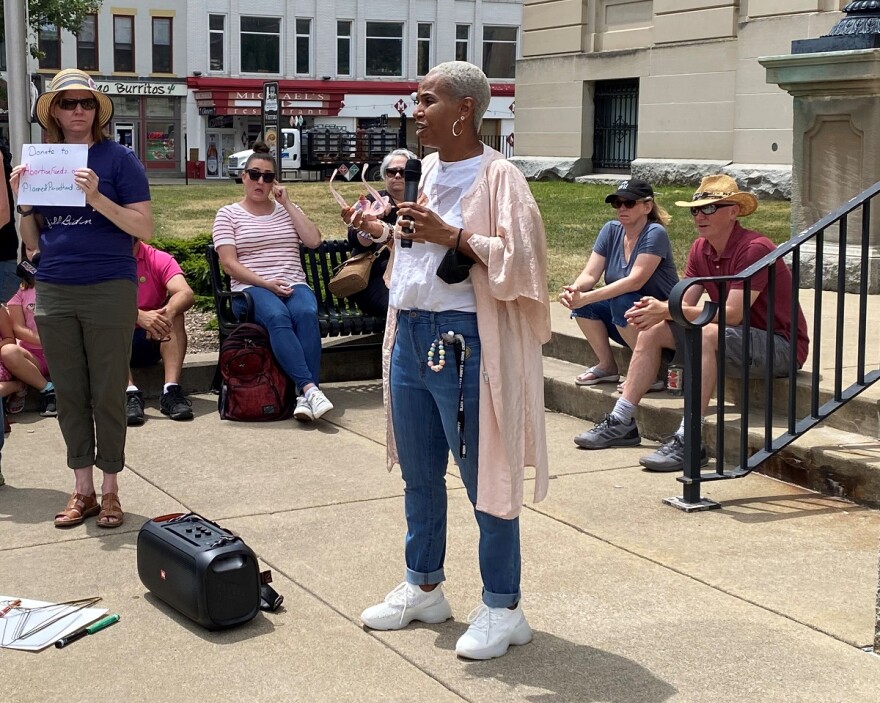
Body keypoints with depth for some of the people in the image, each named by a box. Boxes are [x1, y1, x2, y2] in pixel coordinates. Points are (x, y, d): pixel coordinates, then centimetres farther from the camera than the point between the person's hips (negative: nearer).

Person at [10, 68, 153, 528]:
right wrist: (22, 201, -4)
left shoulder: (117, 159, -2)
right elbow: (32, 242, 13)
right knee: (69, 394, 9)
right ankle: (82, 491, 19)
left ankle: (109, 491, 15)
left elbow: (145, 228, -9)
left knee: (107, 394, 3)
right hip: (53, 291, 4)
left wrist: (97, 197, -21)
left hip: (109, 289, -4)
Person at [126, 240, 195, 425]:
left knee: (175, 313, -24)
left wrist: (168, 311, -42)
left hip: (153, 341, 1)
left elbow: (187, 294, -19)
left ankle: (171, 391, -34)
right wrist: (139, 316, -42)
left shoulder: (160, 259, -2)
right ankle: (131, 393, -42)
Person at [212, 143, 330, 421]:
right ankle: (310, 389, -44)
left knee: (306, 313, -33)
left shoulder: (287, 209, 21)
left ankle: (304, 397, -38)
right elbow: (229, 263, -1)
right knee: (277, 316, -37)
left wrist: (287, 203, 4)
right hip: (251, 289, -2)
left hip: (294, 285, 3)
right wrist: (266, 284, -14)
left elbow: (314, 241, 4)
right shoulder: (228, 214, 11)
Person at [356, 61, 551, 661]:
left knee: (484, 477, 0)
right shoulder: (429, 171, 14)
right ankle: (424, 588, 32)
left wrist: (452, 235, -21)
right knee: (419, 473, 17)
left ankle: (503, 609, 13)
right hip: (411, 335, 8)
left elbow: (523, 261, -19)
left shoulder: (497, 177, -10)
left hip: (464, 343, -8)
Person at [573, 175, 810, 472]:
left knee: (708, 334, -36)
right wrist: (655, 309, -23)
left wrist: (667, 310, -30)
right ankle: (621, 423, 3)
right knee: (653, 330, 3)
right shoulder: (701, 249, 4)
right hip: (740, 338, 9)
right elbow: (684, 304, 0)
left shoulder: (754, 248, -22)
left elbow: (733, 313, -29)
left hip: (781, 344, -9)